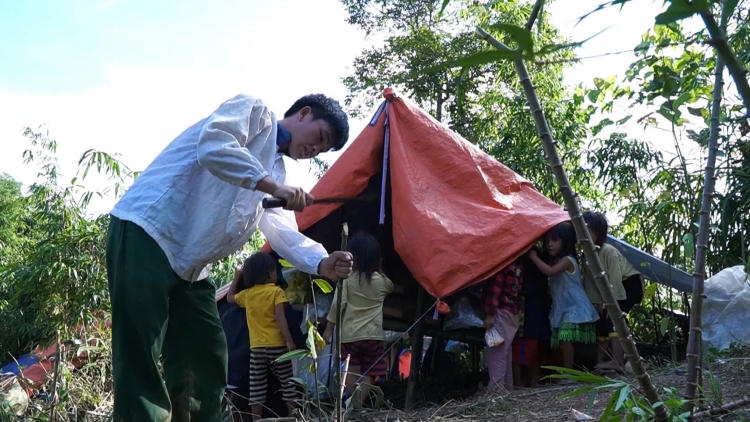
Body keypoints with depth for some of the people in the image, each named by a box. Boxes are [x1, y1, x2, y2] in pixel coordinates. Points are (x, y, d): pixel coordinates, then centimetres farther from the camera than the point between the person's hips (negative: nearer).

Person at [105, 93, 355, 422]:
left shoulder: (275, 170, 23)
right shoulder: (255, 110, 0)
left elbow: (283, 230, 11)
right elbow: (212, 147, -21)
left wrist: (322, 263, -6)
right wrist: (273, 186, -22)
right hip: (146, 233, -10)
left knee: (206, 362, 8)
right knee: (141, 361, -12)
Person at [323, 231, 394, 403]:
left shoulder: (346, 278, -9)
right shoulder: (382, 281, 1)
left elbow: (337, 305, -9)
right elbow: (391, 288, 26)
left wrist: (329, 329, 1)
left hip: (349, 335, -2)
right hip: (373, 335, 2)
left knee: (351, 372, 8)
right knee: (369, 375, 8)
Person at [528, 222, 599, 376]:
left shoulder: (568, 260, -11)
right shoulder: (555, 261, 17)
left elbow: (549, 271, -26)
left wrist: (533, 256, -17)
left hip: (574, 307, -9)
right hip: (562, 308, 9)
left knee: (566, 339, -19)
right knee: (563, 340, 5)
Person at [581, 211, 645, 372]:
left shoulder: (608, 251, -29)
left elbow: (615, 279, -29)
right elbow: (590, 282, -2)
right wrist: (596, 303, -7)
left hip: (631, 283, -8)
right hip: (613, 290, 8)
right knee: (602, 318, 0)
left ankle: (618, 362, -31)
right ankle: (599, 362, 4)